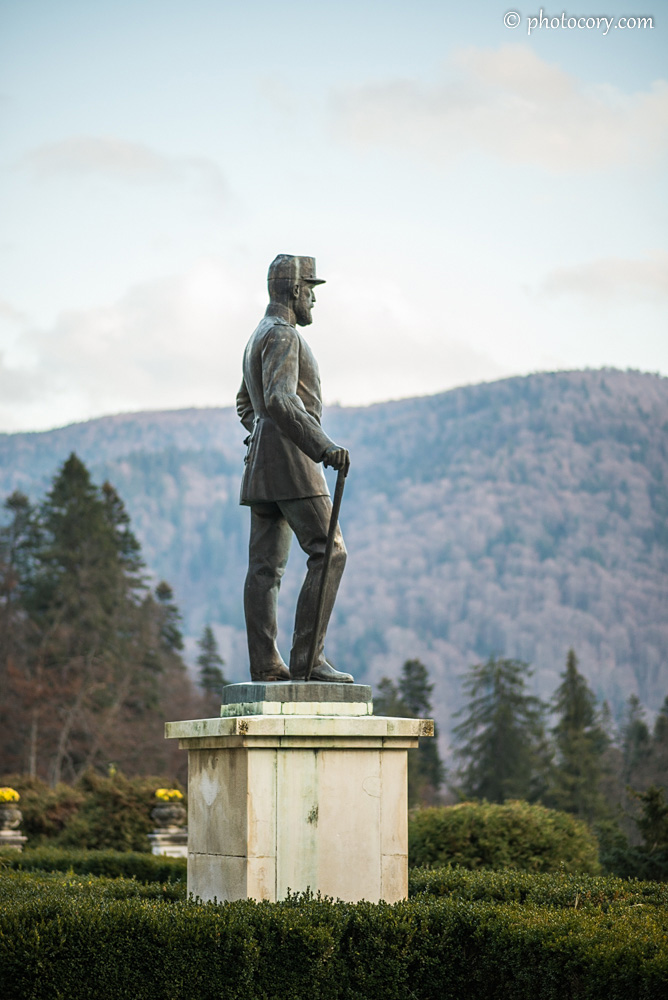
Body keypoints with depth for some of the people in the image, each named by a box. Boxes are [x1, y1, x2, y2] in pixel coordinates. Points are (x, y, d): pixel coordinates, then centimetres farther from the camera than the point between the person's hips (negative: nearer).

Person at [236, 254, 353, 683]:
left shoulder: (259, 337, 22)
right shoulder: (283, 335, -12)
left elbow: (245, 404, 36)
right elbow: (279, 401, -27)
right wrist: (325, 447, -33)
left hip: (263, 465, 10)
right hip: (291, 461, -10)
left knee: (266, 566, 4)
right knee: (328, 553, -11)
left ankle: (266, 665, 2)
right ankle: (307, 657, -16)